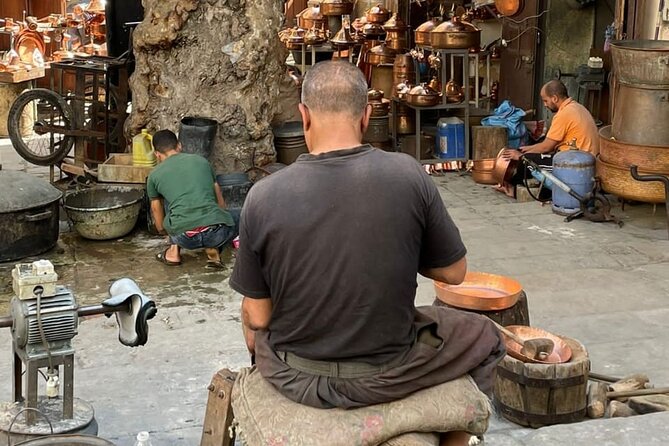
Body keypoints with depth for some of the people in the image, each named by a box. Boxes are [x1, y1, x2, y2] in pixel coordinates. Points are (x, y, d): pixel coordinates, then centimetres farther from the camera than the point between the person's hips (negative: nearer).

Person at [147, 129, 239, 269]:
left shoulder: (154, 175, 16)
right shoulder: (201, 160, 20)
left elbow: (156, 210, 35)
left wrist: (162, 230, 57)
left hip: (185, 238, 1)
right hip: (218, 234, -1)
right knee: (238, 215, 32)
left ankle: (174, 251, 24)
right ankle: (212, 250, 9)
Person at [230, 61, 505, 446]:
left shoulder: (263, 197, -15)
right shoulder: (408, 176, -16)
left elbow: (257, 318, -7)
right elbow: (454, 273, -4)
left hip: (294, 378, 1)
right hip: (385, 375, -1)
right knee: (481, 337, 27)